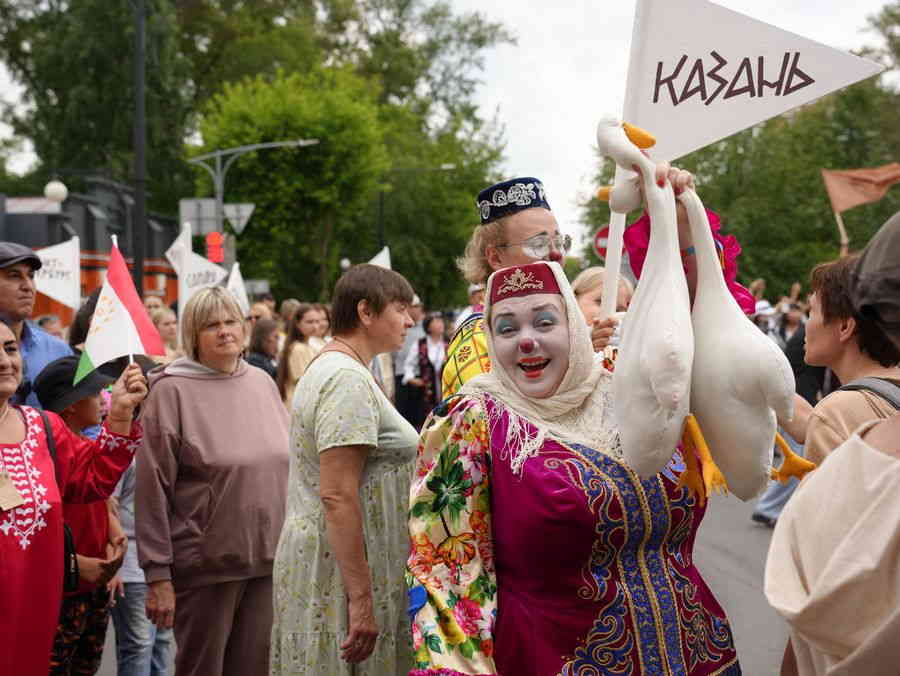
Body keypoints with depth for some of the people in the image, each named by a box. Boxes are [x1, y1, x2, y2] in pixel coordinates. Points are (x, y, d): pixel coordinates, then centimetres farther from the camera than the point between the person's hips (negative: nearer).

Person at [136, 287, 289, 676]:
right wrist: (157, 575, -11)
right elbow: (153, 488, -9)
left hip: (269, 561, 5)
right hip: (206, 565, -4)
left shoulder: (263, 383, 8)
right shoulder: (172, 391, -7)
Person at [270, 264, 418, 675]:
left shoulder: (325, 367, 16)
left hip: (316, 552, 10)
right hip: (341, 566, -10)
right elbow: (337, 496, -24)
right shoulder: (349, 380, -17)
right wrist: (361, 598, -24)